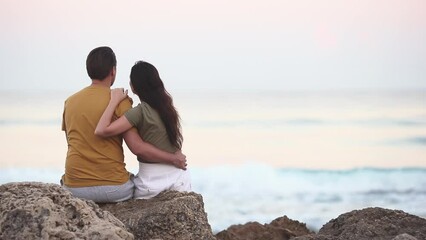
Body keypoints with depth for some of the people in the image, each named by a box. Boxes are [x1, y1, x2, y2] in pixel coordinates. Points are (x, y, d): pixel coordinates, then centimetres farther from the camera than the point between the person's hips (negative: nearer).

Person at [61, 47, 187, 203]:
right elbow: (137, 147, -14)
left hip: (74, 188, 4)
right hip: (113, 188, -3)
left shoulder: (69, 102, 8)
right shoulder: (119, 101, -8)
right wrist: (174, 159, -3)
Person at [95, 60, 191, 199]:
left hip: (153, 181, -6)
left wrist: (114, 100, -16)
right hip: (180, 177, 6)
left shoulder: (140, 111, -17)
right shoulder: (166, 106, 5)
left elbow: (101, 131, -24)